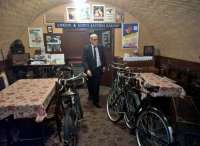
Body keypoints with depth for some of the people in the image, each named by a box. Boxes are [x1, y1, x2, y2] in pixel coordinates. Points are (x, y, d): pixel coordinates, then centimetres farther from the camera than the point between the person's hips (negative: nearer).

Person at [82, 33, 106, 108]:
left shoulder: (101, 47, 2)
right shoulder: (86, 48, -9)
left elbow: (103, 57, 14)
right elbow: (84, 60, -13)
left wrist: (104, 66, 11)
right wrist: (87, 69, -23)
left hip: (98, 69, 1)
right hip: (90, 69, -1)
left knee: (96, 85, 3)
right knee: (90, 84, 16)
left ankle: (96, 101, 16)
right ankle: (91, 95, 45)